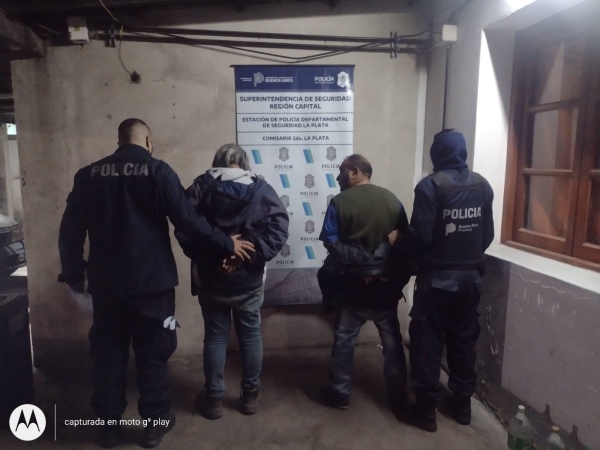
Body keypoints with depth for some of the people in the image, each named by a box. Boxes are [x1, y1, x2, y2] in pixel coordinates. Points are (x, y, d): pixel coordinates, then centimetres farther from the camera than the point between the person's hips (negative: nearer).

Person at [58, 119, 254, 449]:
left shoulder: (89, 174, 4)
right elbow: (188, 220, -14)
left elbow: (70, 230, 7)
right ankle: (155, 422, 23)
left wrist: (74, 273, 19)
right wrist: (226, 245, -4)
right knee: (151, 353, 10)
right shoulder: (157, 171, -8)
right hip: (150, 281, -3)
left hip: (105, 283, 4)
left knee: (108, 352, 16)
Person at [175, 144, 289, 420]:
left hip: (211, 279, 0)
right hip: (249, 280, 0)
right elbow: (278, 229, -14)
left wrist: (208, 259, -11)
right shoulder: (262, 190, -1)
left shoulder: (201, 187, -2)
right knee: (250, 336, 14)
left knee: (215, 336, 12)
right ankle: (251, 395, 27)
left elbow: (183, 229, -12)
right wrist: (250, 256, -15)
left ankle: (213, 399, 25)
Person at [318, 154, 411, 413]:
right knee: (392, 340, 14)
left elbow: (330, 241, -12)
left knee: (344, 338, 12)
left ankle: (339, 394, 22)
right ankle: (398, 397, 25)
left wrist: (353, 260, -1)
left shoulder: (340, 202, -8)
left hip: (353, 283, -3)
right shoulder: (392, 200, 1)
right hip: (387, 283, 3)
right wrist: (399, 275, 8)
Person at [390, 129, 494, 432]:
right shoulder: (483, 185, 4)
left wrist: (396, 243, -1)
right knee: (464, 340, 17)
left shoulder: (431, 185, -15)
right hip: (471, 277, 6)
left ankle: (425, 410, 14)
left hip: (436, 278, -6)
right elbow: (488, 235, 7)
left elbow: (420, 236, -19)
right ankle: (462, 404, 29)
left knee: (427, 343, 6)